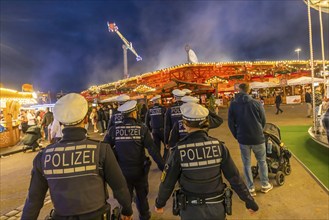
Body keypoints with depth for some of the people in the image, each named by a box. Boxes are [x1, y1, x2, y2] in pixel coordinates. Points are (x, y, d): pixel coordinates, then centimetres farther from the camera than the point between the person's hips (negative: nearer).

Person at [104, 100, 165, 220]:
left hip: (122, 171, 0)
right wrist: (163, 166, -14)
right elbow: (153, 150, -18)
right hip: (139, 170, 0)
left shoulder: (114, 130, -10)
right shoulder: (142, 128, -14)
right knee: (142, 195, 24)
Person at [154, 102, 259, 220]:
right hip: (216, 207, 2)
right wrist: (249, 200, 5)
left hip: (191, 210, -1)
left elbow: (167, 182, -10)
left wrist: (159, 203, 8)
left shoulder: (179, 150, -20)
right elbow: (234, 177, -9)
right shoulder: (218, 145, -15)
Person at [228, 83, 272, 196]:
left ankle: (251, 188, 19)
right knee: (262, 162, 20)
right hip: (258, 138, 0)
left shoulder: (233, 105, -7)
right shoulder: (256, 103, -9)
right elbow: (263, 120, 1)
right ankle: (265, 185, 31)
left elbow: (231, 123, -2)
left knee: (246, 164, 13)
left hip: (243, 139, 0)